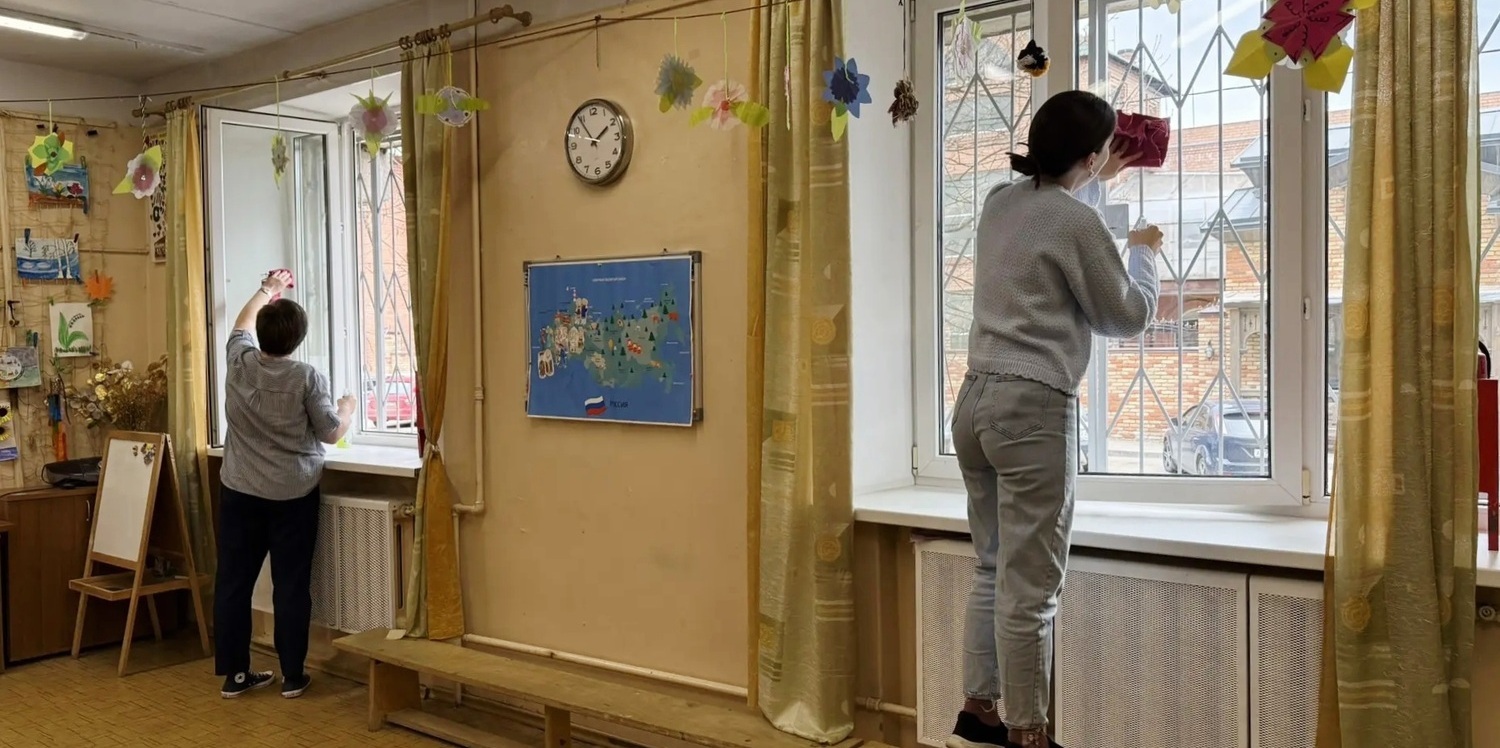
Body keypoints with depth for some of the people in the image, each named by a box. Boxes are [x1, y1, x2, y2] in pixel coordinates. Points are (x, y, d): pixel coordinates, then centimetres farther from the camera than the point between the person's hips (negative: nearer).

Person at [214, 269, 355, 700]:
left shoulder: (239, 363, -2)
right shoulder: (306, 378, -13)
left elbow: (242, 325, 21)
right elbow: (331, 434, -5)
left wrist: (268, 290, 35)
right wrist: (347, 409, 15)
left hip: (240, 493, 3)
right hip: (293, 496, -3)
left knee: (233, 582, 10)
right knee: (291, 586, 4)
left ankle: (234, 674, 16)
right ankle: (292, 676, 11)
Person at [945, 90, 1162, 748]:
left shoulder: (1000, 202, 12)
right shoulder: (1078, 223, -10)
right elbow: (1127, 317, 2)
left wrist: (1096, 183, 47)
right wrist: (1142, 254, 19)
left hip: (976, 401, 8)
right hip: (1034, 409, -8)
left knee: (994, 569, 16)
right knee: (1030, 587, -1)